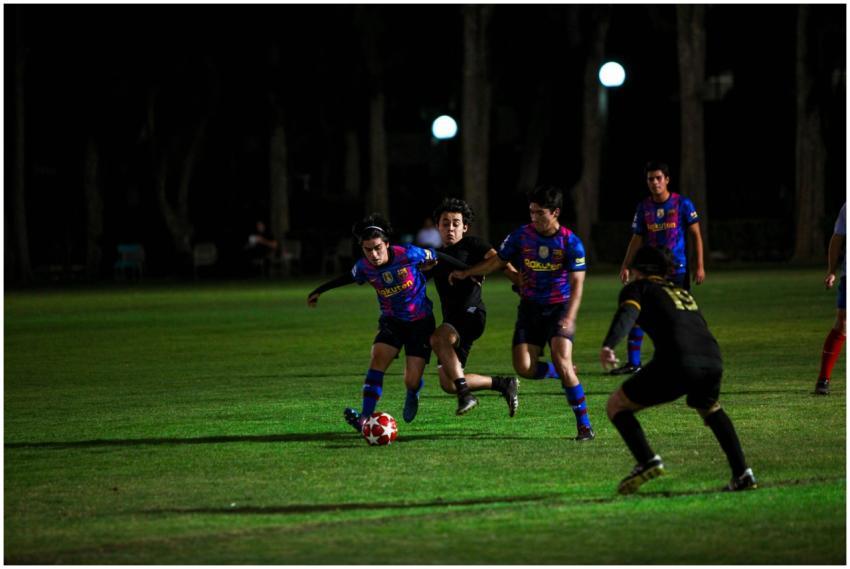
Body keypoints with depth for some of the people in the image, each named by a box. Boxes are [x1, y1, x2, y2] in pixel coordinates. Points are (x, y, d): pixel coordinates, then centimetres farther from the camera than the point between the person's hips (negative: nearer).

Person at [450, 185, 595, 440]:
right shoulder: (522, 235, -2)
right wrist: (466, 273, 1)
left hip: (559, 307, -4)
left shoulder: (570, 242, -11)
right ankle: (567, 374, 18)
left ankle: (584, 425, -12)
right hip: (530, 307, 4)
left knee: (562, 360, -21)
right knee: (524, 367, -12)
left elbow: (577, 283, -13)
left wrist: (569, 317, -25)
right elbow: (497, 261, 10)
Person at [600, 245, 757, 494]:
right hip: (712, 359, 6)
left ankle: (647, 462, -9)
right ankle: (742, 474, 29)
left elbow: (627, 315, -6)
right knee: (710, 409, 38)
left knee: (616, 405, 11)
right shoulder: (682, 292, 33)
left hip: (676, 362, -6)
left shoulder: (638, 288, 15)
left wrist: (608, 346, -23)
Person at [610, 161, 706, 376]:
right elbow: (637, 239, 11)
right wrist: (625, 266, 3)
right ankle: (633, 362, 1)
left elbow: (696, 235, 0)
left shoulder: (682, 204, -3)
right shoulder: (644, 207, 6)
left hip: (678, 270, -3)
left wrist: (699, 266, -5)